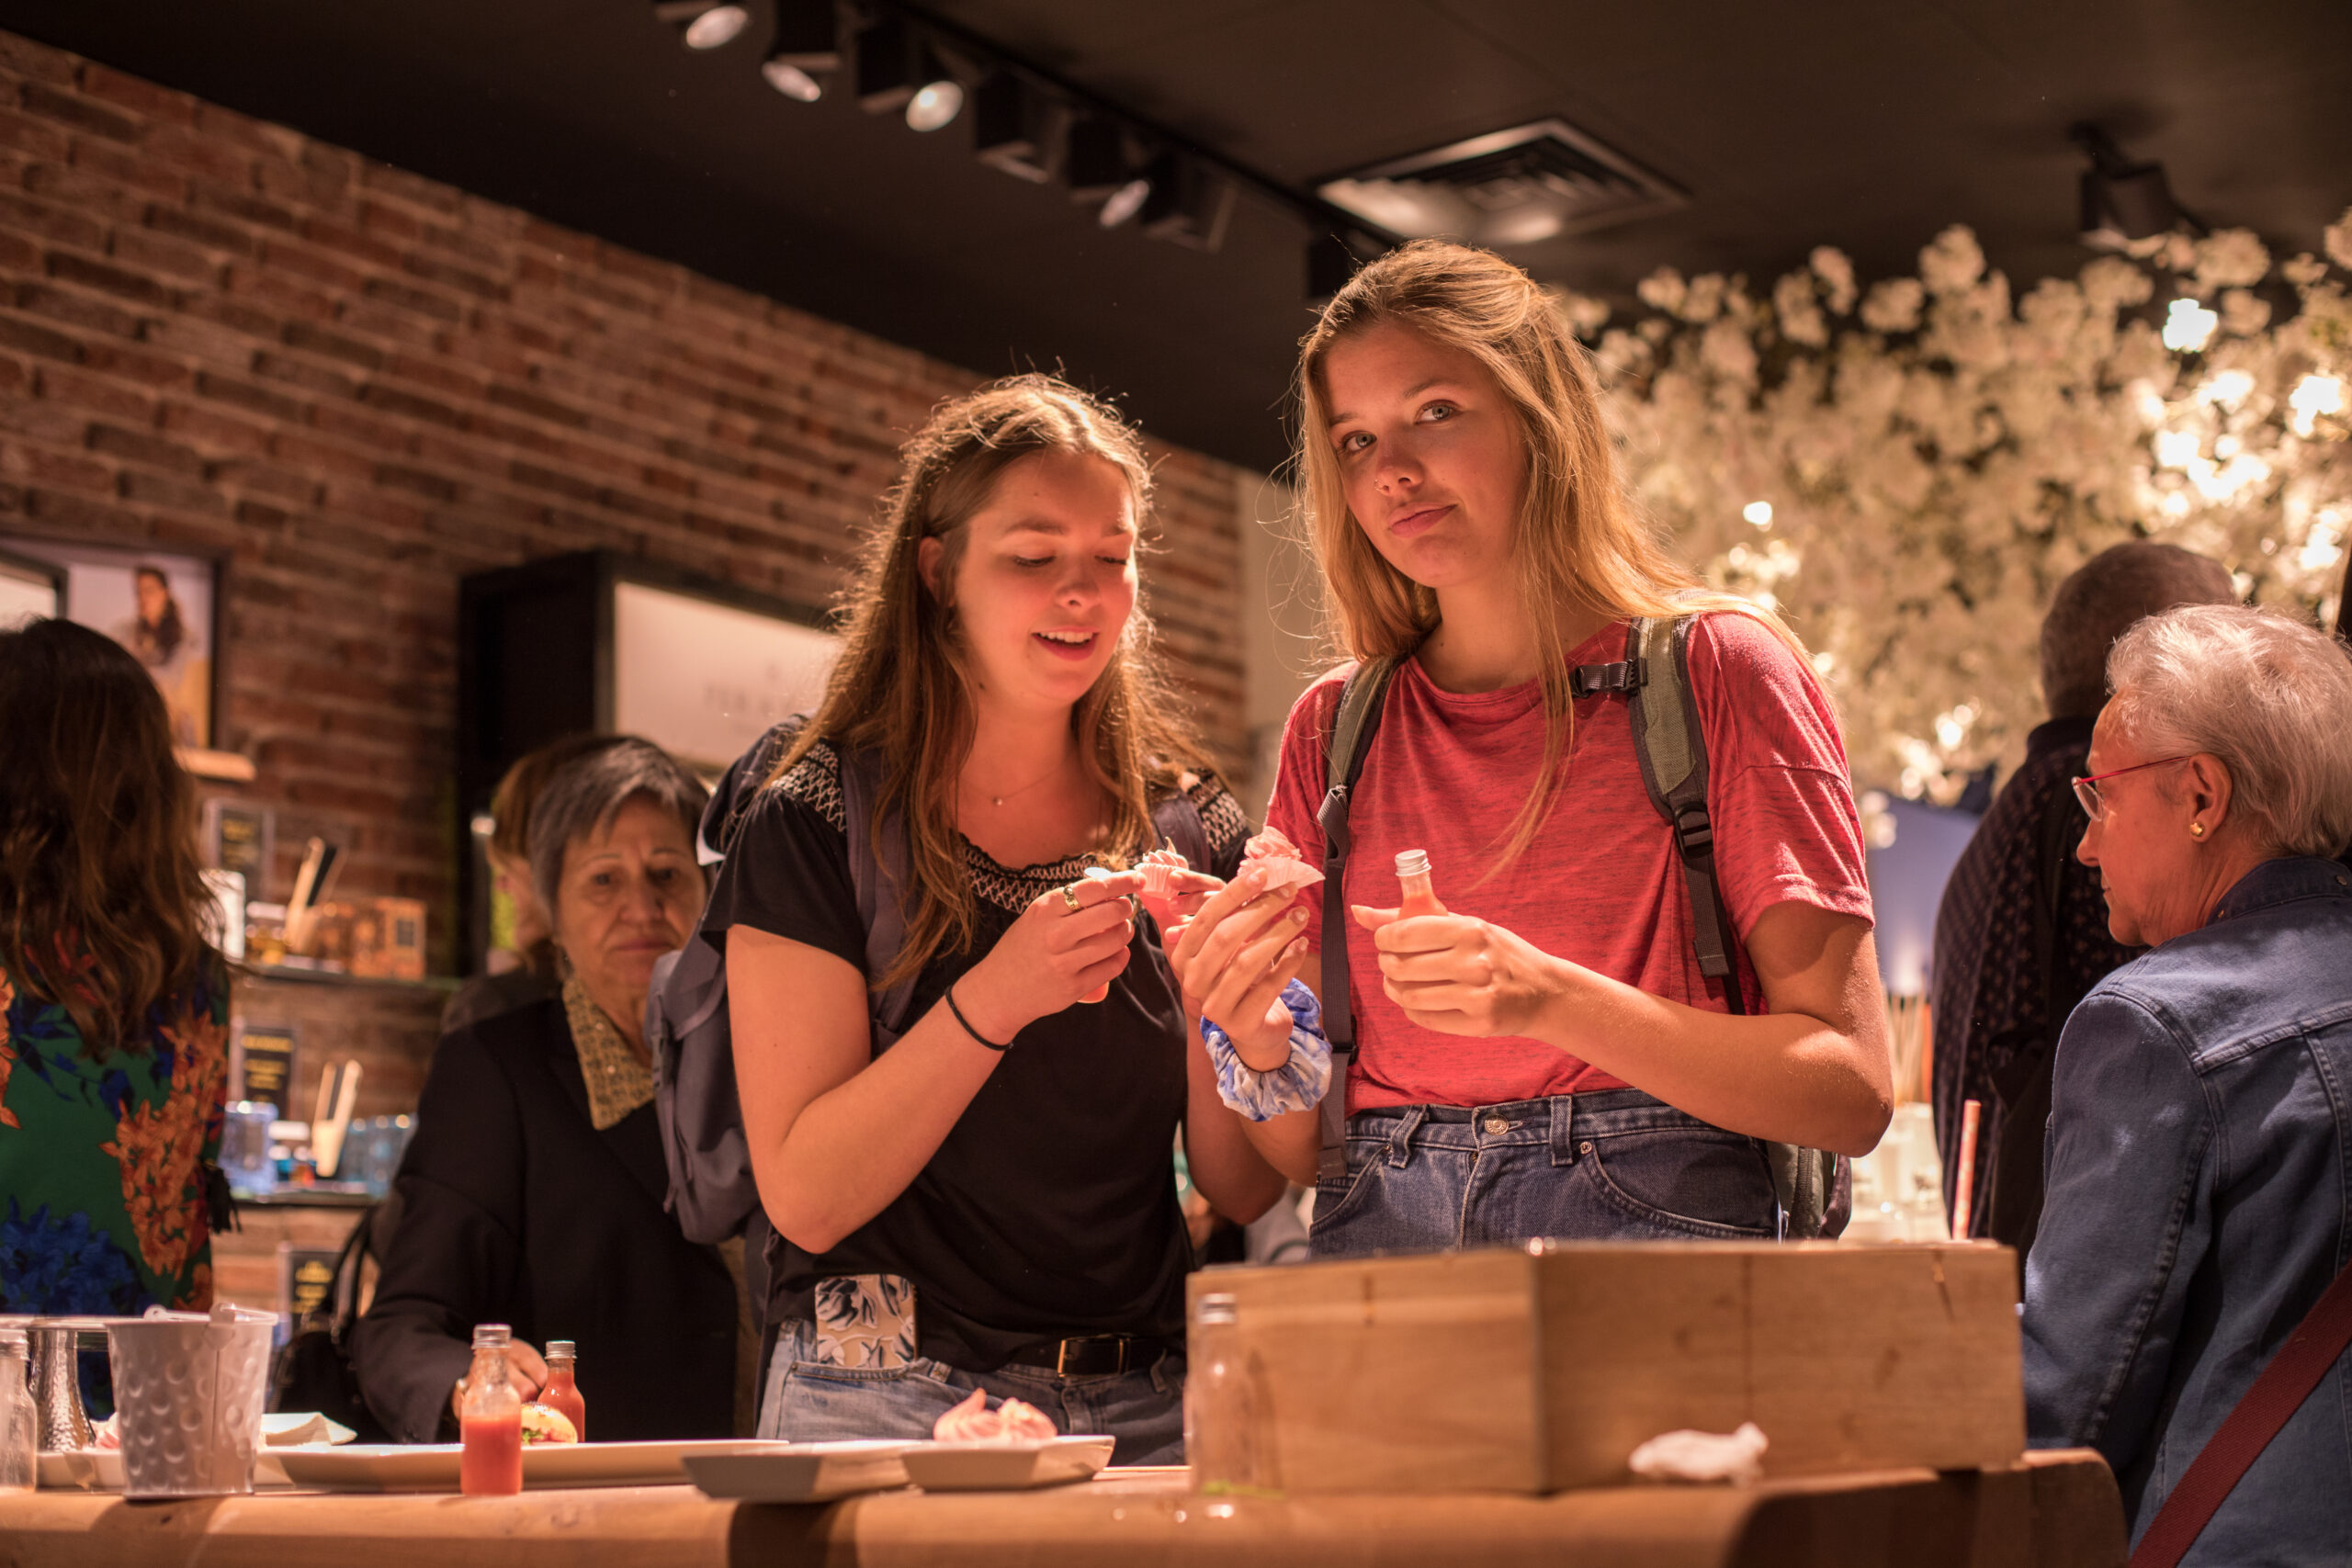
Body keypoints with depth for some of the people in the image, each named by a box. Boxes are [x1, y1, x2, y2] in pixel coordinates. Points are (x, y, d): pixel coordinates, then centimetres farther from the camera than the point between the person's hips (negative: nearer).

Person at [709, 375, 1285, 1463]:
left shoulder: (1192, 830, 3)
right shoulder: (812, 828, -6)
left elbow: (1243, 1192, 4)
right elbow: (804, 1198, -12)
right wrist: (993, 999, -23)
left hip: (1141, 1408, 3)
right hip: (891, 1403, -3)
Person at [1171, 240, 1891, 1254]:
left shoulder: (1715, 668, 1)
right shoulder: (1335, 728, 11)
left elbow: (1852, 1093, -6)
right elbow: (1303, 1153, 13)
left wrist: (1548, 999, -18)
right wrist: (1259, 1045, -8)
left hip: (1650, 1226, -4)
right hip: (1378, 1247, 5)